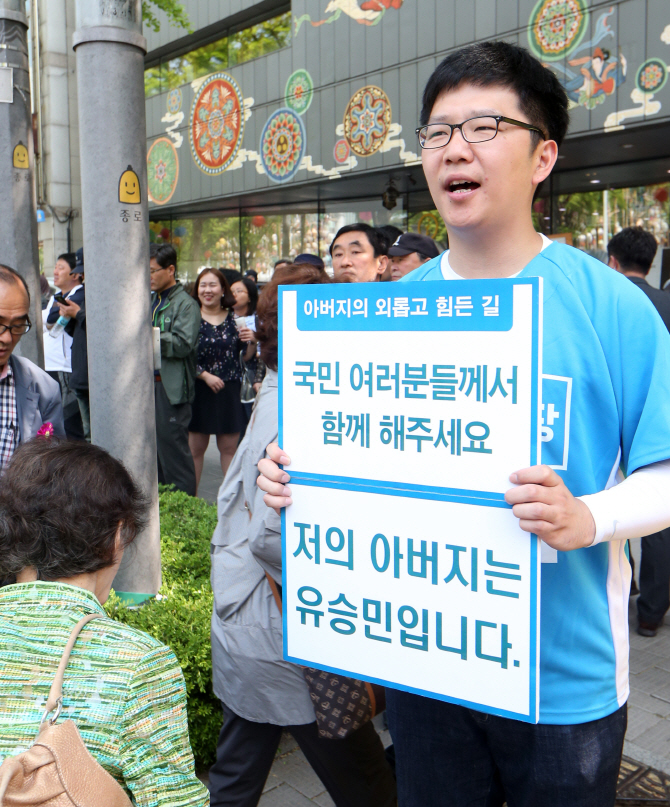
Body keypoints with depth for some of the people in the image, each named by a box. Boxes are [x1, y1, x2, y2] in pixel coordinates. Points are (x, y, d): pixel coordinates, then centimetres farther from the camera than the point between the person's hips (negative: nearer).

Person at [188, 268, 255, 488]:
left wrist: (252, 341, -11)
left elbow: (246, 357, 8)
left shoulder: (234, 319, 8)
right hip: (200, 391, -2)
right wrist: (205, 375, -14)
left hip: (230, 392, 2)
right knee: (196, 448, 3)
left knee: (229, 448, 7)